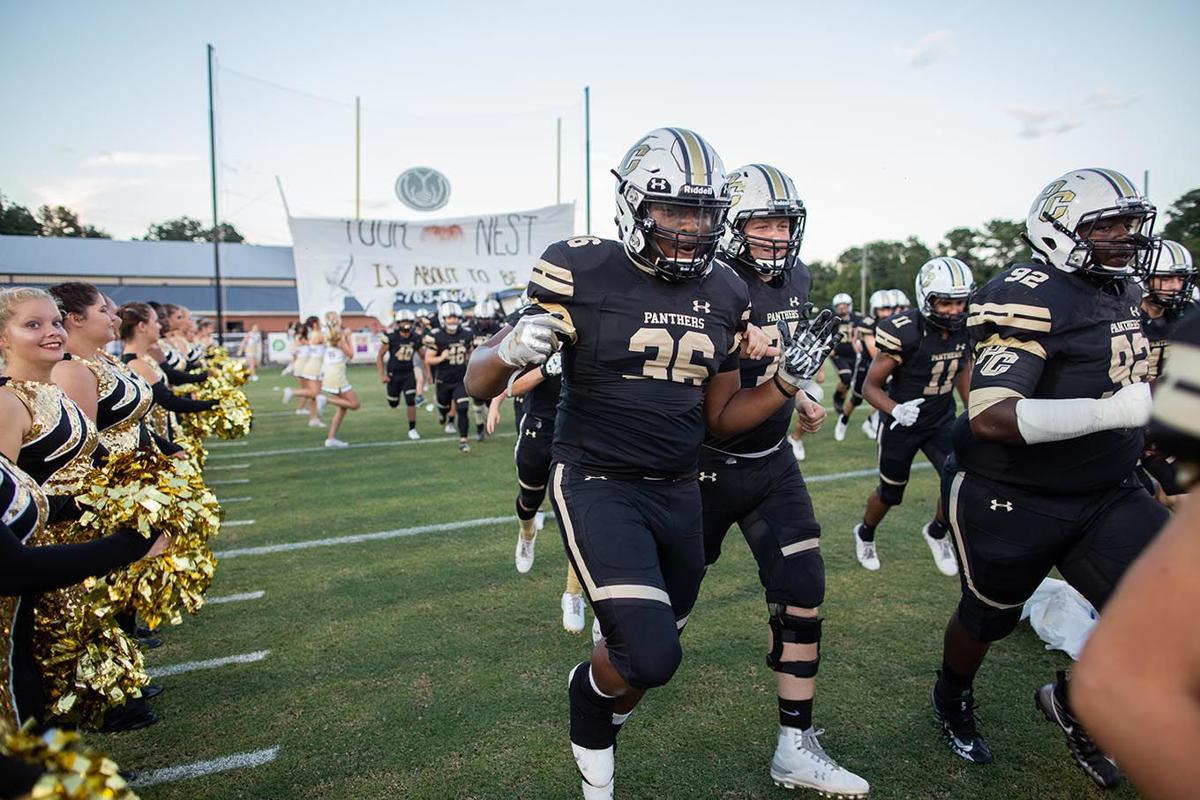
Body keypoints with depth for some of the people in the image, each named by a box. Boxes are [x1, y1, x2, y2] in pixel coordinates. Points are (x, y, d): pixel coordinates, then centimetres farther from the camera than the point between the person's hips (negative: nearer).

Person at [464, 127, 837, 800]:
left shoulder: (725, 295, 3)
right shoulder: (583, 272, -13)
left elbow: (721, 417, 10)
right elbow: (480, 384, -8)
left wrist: (788, 383, -5)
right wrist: (509, 351, -30)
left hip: (679, 492, 6)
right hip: (597, 485, -5)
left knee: (658, 649, 16)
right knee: (651, 657, -18)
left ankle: (601, 715, 51)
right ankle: (590, 690, 19)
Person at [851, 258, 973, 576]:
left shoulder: (967, 328, -9)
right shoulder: (905, 332, -27)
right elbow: (870, 386, -20)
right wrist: (896, 409, -37)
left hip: (942, 420, 4)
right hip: (901, 424, -4)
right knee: (890, 494, 11)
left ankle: (937, 532, 20)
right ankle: (865, 535, 44)